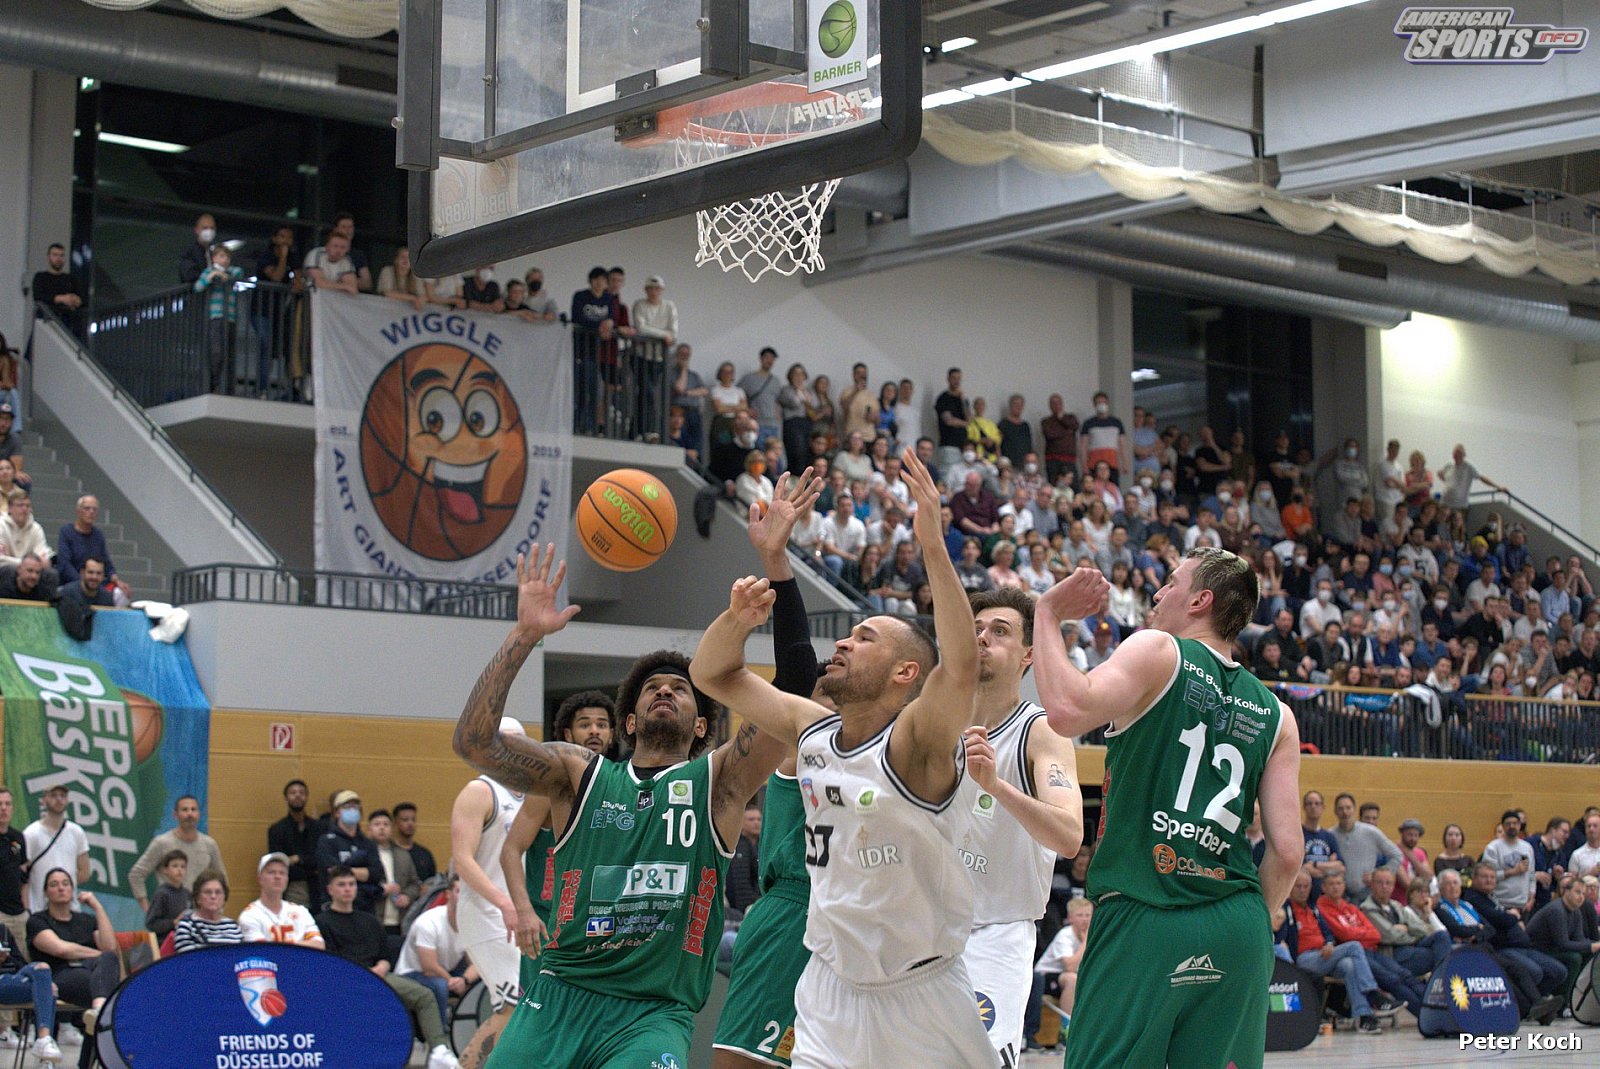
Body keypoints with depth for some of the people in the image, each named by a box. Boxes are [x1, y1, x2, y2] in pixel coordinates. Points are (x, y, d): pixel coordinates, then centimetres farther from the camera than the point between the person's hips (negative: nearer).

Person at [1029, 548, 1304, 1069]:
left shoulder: (1157, 651, 0)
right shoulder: (1276, 714, 15)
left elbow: (1068, 711, -19)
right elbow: (1287, 851, 8)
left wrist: (1048, 614, -5)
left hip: (1144, 923, -5)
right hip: (1240, 935, 5)